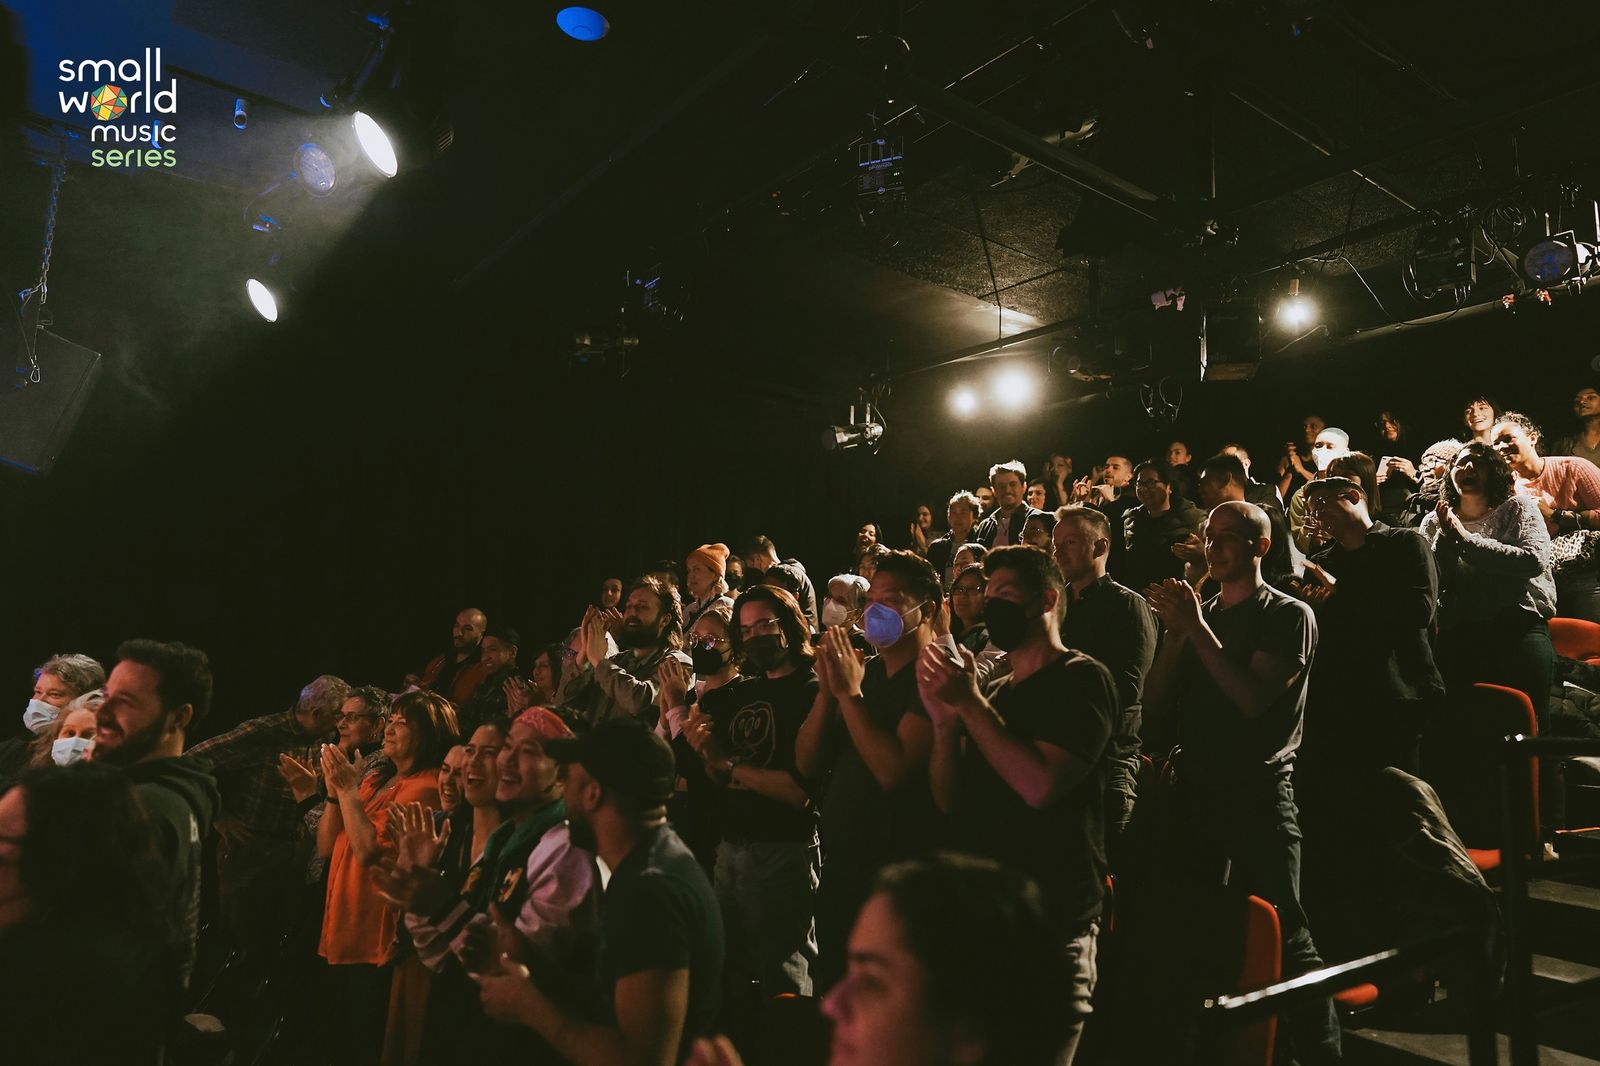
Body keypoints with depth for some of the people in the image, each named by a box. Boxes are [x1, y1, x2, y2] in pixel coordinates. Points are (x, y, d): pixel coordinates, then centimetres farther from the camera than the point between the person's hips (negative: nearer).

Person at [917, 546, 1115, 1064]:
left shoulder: (1081, 678, -7)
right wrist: (945, 719, -8)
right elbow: (950, 801, 7)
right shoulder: (993, 693, 14)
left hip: (1050, 924, -7)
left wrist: (970, 703, -17)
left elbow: (1040, 785, -22)